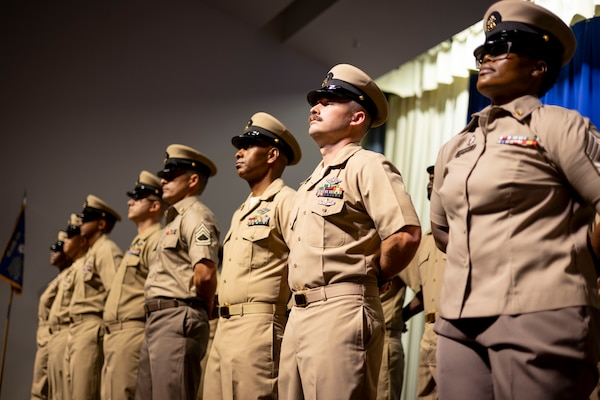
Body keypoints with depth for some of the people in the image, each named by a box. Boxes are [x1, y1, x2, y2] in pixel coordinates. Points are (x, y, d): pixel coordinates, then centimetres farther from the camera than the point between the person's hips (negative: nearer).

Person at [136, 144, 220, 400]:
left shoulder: (196, 215, -8)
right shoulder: (175, 220, 24)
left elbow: (205, 273, -22)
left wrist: (203, 312, -6)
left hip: (178, 320, -10)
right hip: (155, 321, 10)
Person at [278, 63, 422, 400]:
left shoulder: (366, 165, -7)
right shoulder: (313, 181, 22)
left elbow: (406, 235, -20)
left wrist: (373, 279, -6)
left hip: (341, 313, -9)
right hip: (299, 315, 9)